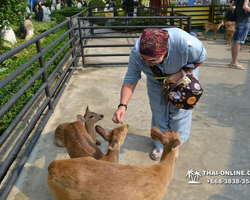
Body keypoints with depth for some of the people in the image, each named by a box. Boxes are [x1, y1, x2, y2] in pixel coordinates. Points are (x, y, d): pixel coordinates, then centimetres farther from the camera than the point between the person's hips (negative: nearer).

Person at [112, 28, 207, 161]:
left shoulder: (186, 44, -42)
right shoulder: (136, 54, -36)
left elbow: (201, 58, -20)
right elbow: (130, 80, -26)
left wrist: (180, 73, -32)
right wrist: (123, 105, -39)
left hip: (184, 74, -1)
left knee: (178, 111, 4)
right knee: (158, 112, 7)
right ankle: (161, 145, 32)